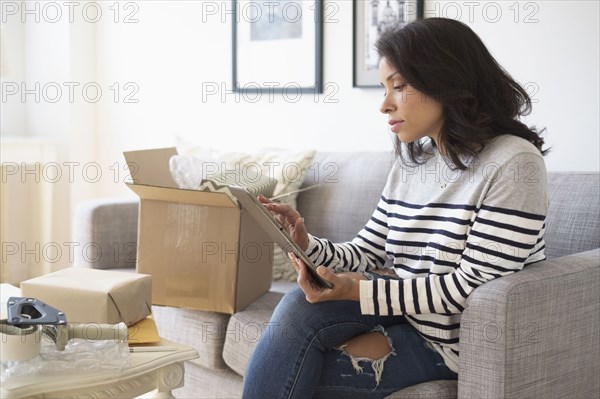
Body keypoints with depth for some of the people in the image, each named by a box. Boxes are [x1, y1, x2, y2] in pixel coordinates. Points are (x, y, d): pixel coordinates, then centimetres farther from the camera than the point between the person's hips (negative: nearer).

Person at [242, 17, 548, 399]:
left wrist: (358, 292, -25)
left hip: (452, 341, -6)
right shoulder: (410, 162, 7)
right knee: (298, 308, -20)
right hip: (402, 307, 6)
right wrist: (309, 245, -13)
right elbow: (366, 255, 8)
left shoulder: (512, 164, -17)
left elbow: (473, 286, -21)